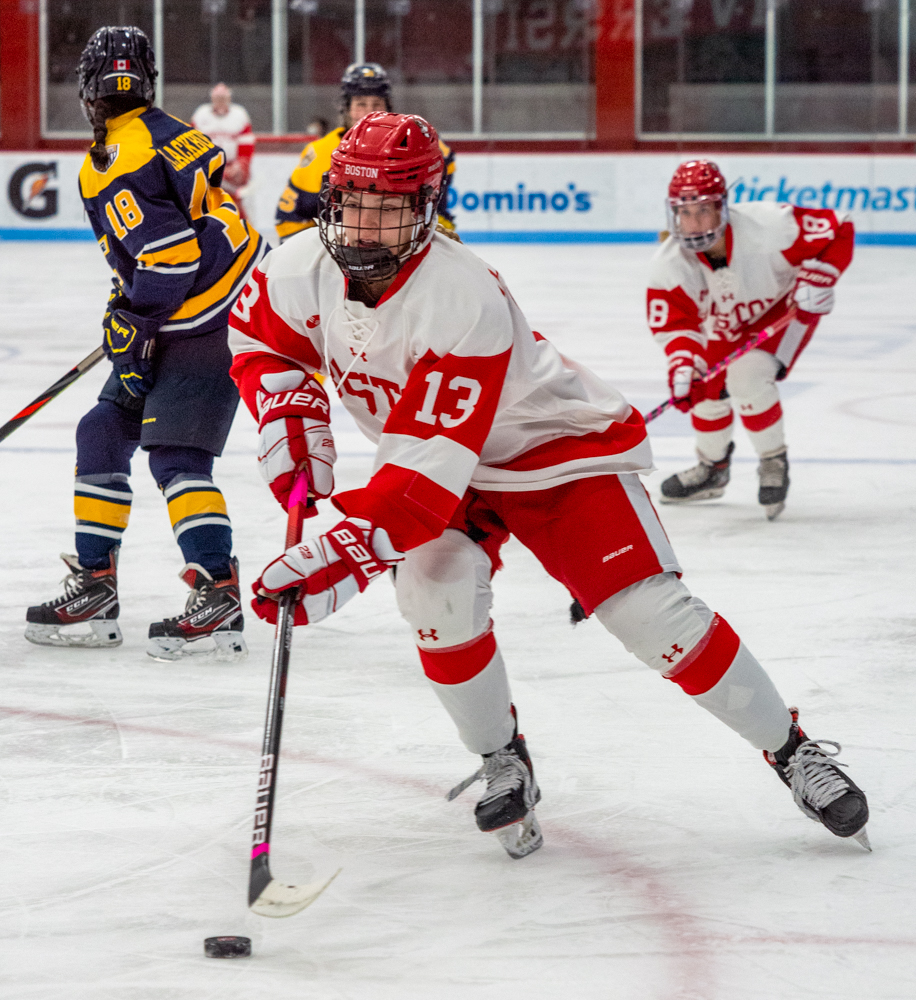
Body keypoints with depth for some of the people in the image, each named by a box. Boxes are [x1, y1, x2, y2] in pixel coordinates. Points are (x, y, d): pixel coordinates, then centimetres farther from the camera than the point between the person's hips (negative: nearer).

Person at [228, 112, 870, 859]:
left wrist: (341, 557, -47)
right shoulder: (304, 271, -16)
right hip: (426, 453, 5)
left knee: (652, 615, -15)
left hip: (560, 450, -5)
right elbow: (258, 337, 8)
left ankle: (791, 749, 3)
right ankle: (503, 763, 1)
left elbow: (431, 472, -40)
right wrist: (291, 421, -8)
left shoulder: (463, 302, -37)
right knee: (437, 594, -23)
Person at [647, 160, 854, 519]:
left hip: (785, 307, -5)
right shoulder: (669, 264, -26)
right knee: (706, 390, 5)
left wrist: (815, 280, -34)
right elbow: (674, 323, -25)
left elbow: (838, 230, -27)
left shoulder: (766, 226, -37)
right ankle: (712, 469, 36)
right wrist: (682, 363, -43)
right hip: (725, 325, 5)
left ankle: (774, 463, -5)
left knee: (746, 376, -26)